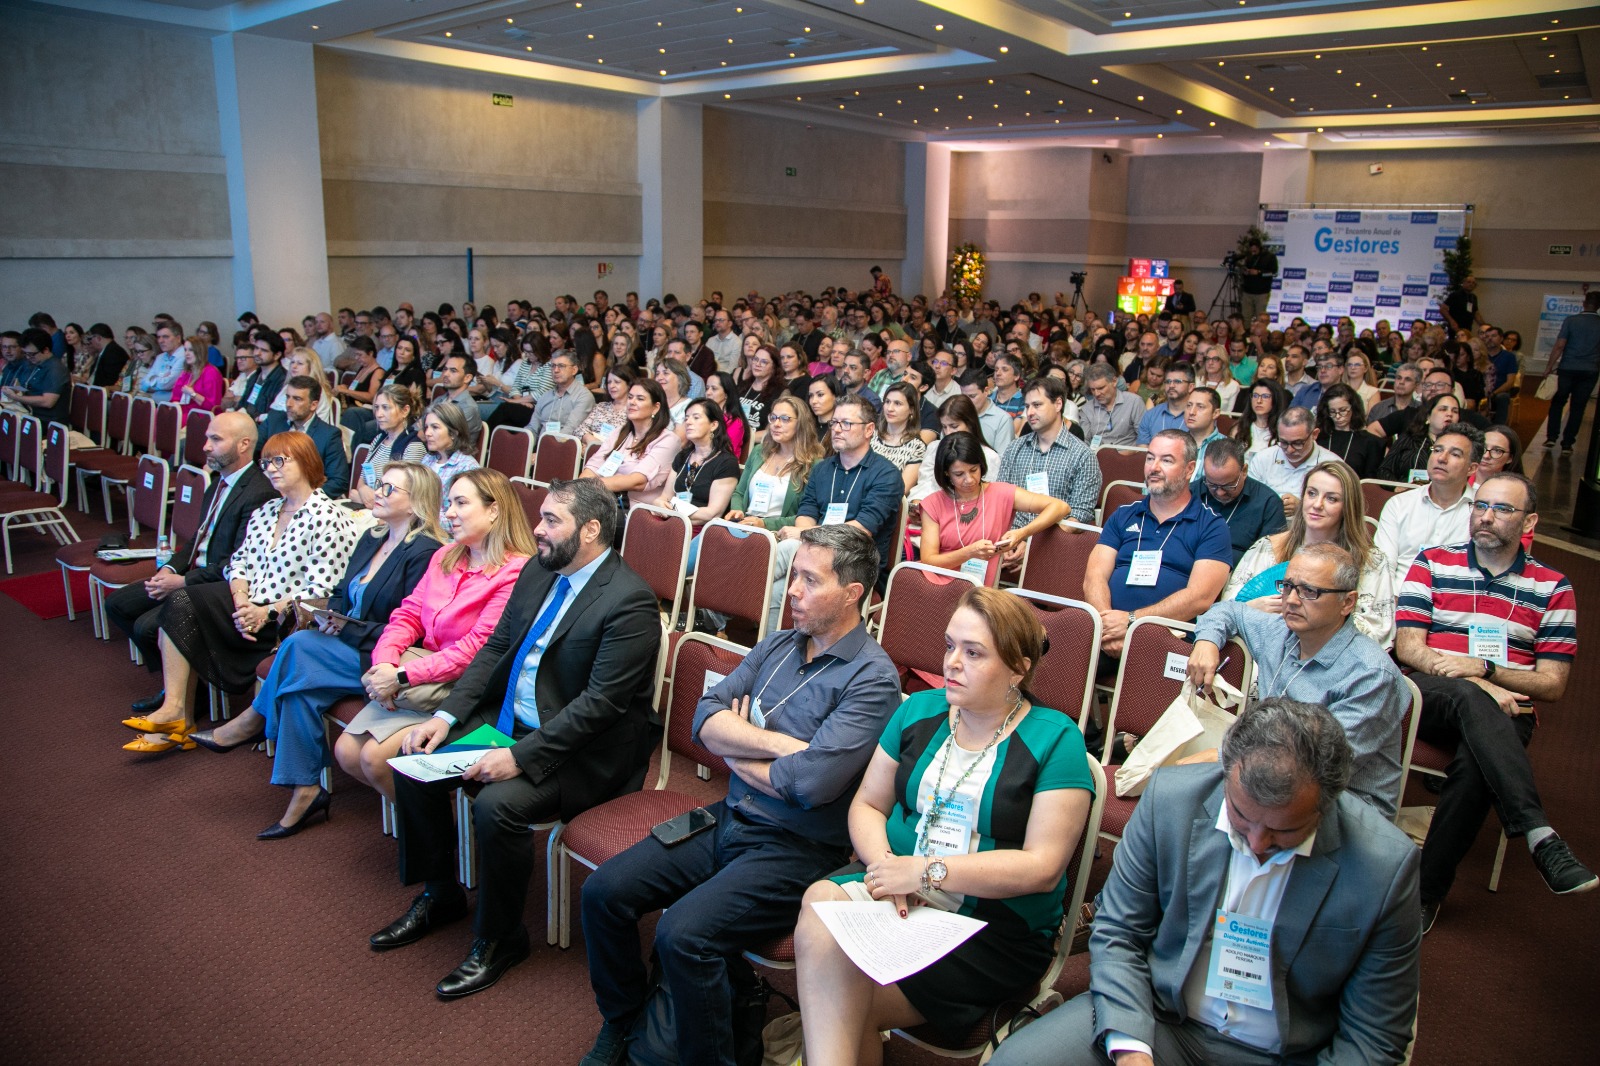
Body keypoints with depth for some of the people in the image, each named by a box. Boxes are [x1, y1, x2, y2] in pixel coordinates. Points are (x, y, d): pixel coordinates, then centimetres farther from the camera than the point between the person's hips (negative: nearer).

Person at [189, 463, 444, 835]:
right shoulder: (372, 539, 15)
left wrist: (349, 629, -17)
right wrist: (330, 618, -2)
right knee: (301, 684, -21)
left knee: (299, 646, -23)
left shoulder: (424, 553, -14)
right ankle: (305, 793, -17)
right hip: (348, 645, 8)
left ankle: (248, 725, -2)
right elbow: (342, 592, 21)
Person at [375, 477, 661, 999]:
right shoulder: (536, 574, 7)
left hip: (582, 751, -9)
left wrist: (520, 756, -27)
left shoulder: (630, 602, -20)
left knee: (497, 804, -28)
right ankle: (438, 896, 20)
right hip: (507, 721, 9)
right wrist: (446, 716, -3)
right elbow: (493, 649, 10)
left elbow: (600, 702, -24)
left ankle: (498, 938, -1)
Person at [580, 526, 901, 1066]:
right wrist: (777, 744, -16)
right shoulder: (777, 646, 9)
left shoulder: (872, 678, -14)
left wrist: (736, 750, -7)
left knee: (683, 933, -26)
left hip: (796, 849, -7)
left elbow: (811, 781, -24)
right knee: (603, 891, -2)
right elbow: (706, 717, 0)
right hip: (728, 820, 8)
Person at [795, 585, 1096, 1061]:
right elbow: (867, 804, 13)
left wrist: (924, 871, -16)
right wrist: (881, 861, -10)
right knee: (819, 910, -28)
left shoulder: (1054, 738, -4)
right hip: (894, 891, 5)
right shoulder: (918, 710, 11)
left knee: (844, 1003, -25)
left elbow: (1043, 868, -11)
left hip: (995, 925, -4)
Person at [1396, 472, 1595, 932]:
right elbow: (1408, 647, 1)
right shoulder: (1432, 562, 11)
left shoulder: (1552, 588, 12)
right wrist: (1478, 687, -13)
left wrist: (1484, 668, -12)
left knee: (1474, 761, -34)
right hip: (1430, 696, 0)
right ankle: (1540, 836, -44)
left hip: (1506, 711, 0)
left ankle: (1427, 890, -24)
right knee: (1470, 697, -37)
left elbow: (1552, 685, 6)